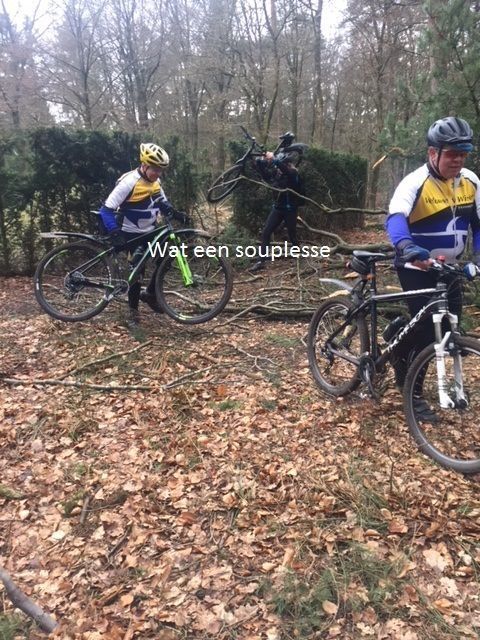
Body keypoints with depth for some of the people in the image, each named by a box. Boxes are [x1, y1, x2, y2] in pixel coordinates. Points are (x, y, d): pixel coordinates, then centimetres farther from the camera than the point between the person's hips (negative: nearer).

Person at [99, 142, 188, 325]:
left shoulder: (154, 182, -1)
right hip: (133, 234, -7)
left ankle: (150, 294, 21)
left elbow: (163, 203, 13)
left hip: (150, 232, 7)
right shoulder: (129, 182, -23)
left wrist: (177, 214, -6)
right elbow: (107, 210, -25)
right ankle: (133, 308, 12)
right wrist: (115, 232, -36)